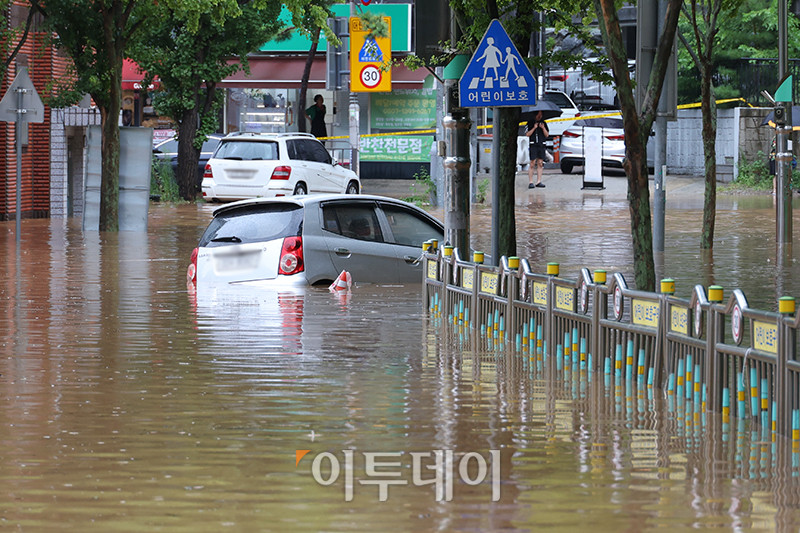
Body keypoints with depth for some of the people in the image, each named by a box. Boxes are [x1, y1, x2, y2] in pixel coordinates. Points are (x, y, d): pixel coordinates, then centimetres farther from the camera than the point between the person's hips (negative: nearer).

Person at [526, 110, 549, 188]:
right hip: (533, 145, -4)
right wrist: (534, 128, -14)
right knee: (532, 164, -8)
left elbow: (547, 135, 10)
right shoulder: (530, 123, 3)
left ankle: (539, 182, 5)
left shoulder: (543, 123, 14)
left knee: (540, 163, 2)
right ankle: (530, 182, -7)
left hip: (541, 145, 4)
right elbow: (527, 134, -3)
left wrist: (543, 128, -7)